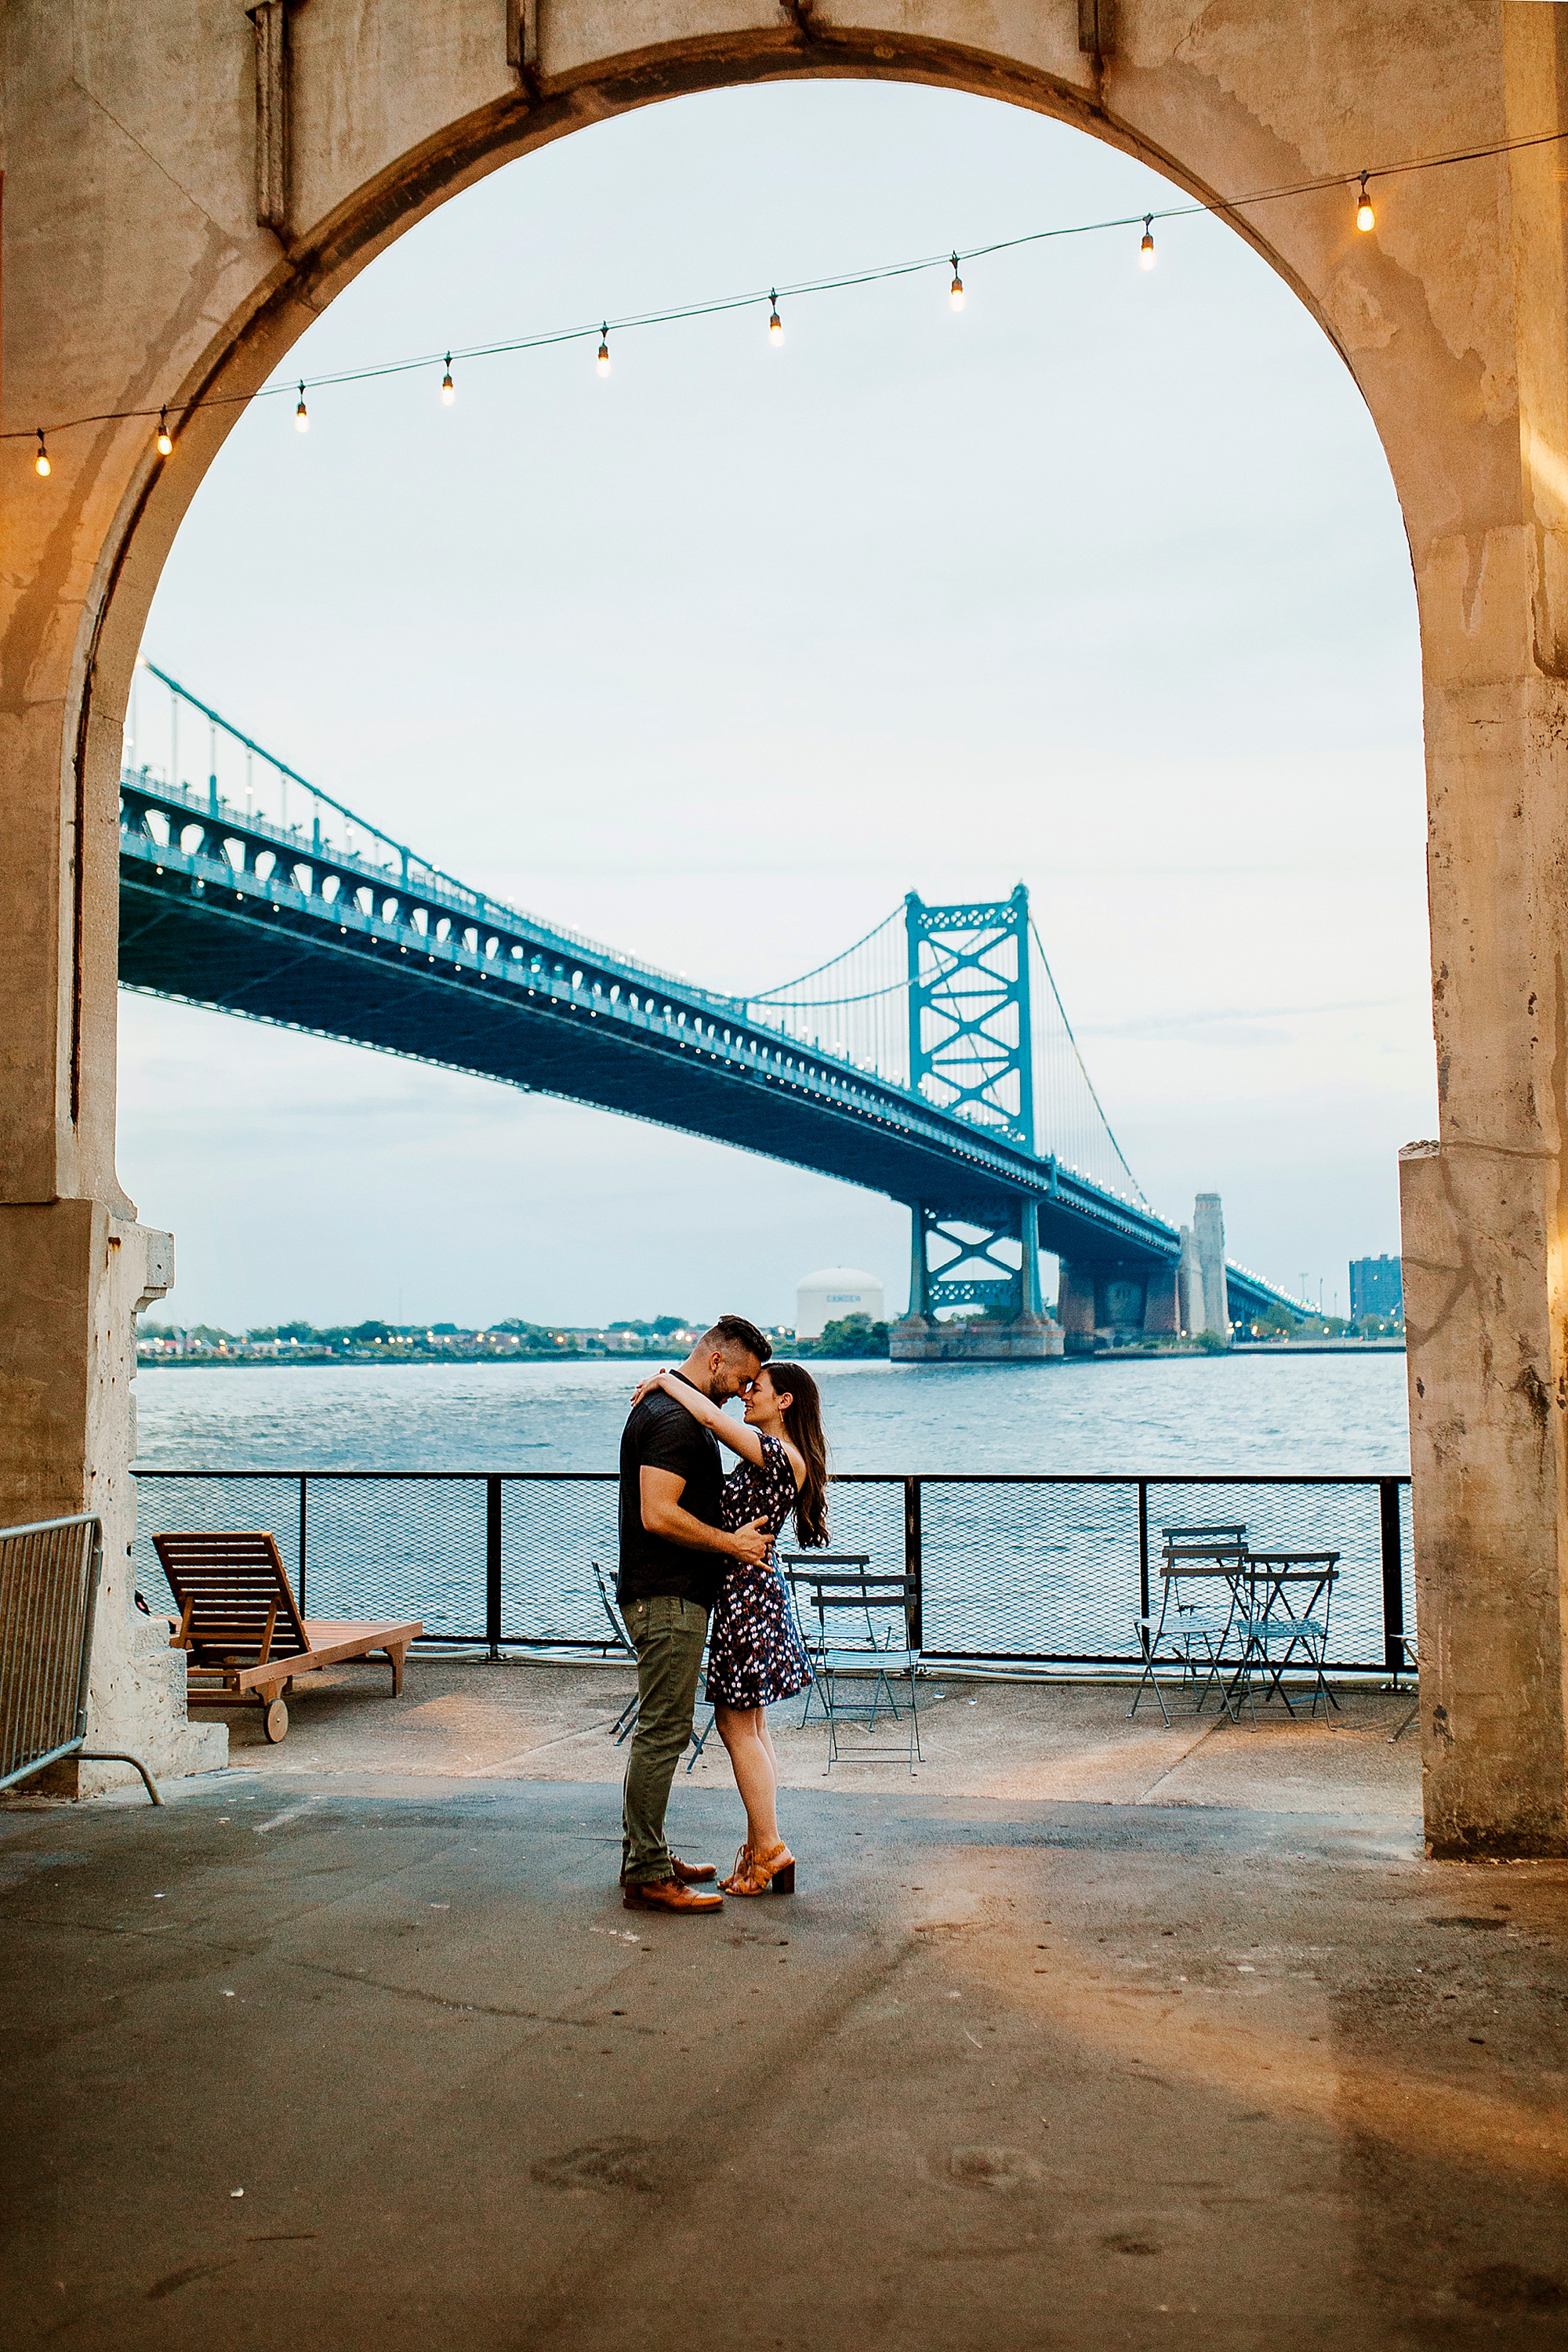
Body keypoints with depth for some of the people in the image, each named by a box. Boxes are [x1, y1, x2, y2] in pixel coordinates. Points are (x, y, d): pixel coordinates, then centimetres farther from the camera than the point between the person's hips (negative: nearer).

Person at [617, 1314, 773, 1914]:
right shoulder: (674, 1420, -18)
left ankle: (646, 1858, 24)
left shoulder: (666, 1408, 17)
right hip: (668, 1598, -11)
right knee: (663, 1731, -7)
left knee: (659, 1729, 16)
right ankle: (646, 1877, -2)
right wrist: (733, 1543, -17)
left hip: (671, 1596, 11)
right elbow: (658, 1516, -25)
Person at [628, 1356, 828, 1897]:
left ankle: (768, 1849, 5)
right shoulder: (771, 1457, 12)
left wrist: (665, 1380, -17)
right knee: (750, 1726, 14)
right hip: (752, 1591, 10)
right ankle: (763, 1847, 20)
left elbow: (712, 1418, -29)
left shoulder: (782, 1456, -18)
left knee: (738, 1727, -2)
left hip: (747, 1592, -10)